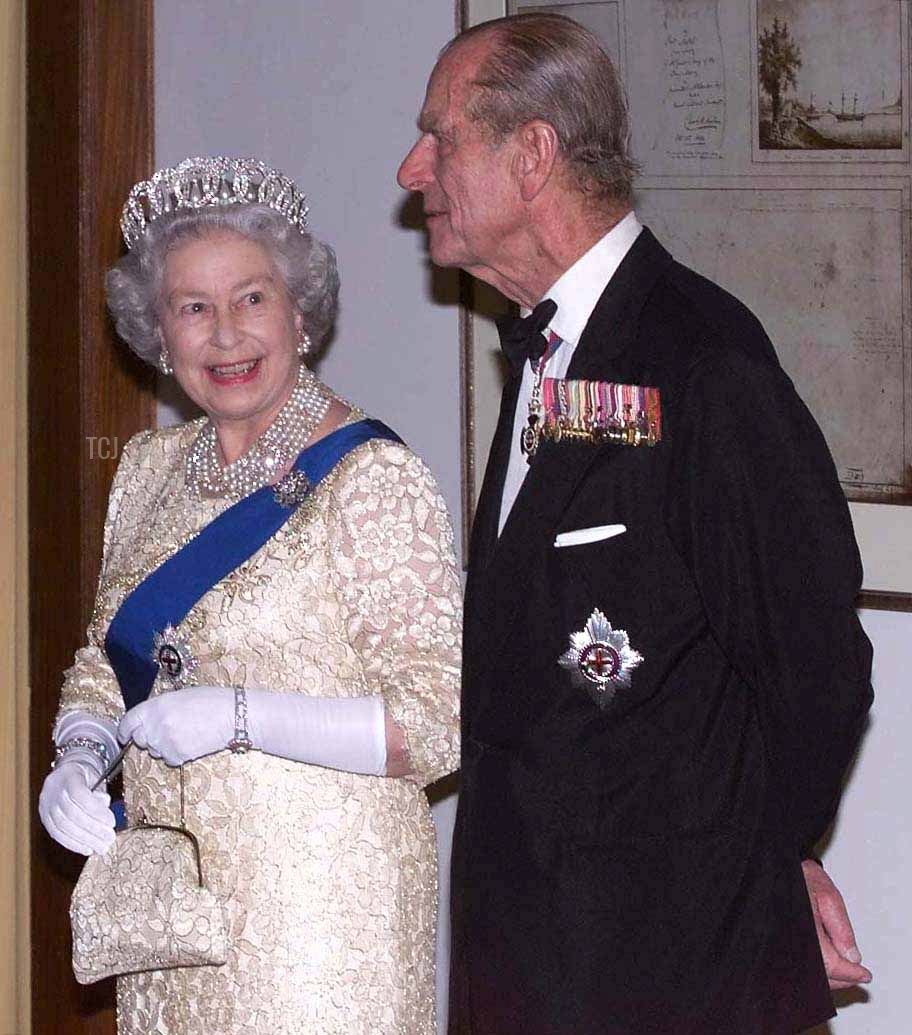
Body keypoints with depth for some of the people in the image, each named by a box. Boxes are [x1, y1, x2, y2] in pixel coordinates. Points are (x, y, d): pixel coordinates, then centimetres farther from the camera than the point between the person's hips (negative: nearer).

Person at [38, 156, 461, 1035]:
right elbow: (106, 658, 20)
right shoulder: (149, 469, 9)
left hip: (319, 898, -6)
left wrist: (241, 716, -23)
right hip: (168, 893, 6)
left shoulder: (372, 477, -12)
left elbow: (439, 722, -16)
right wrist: (80, 757, -1)